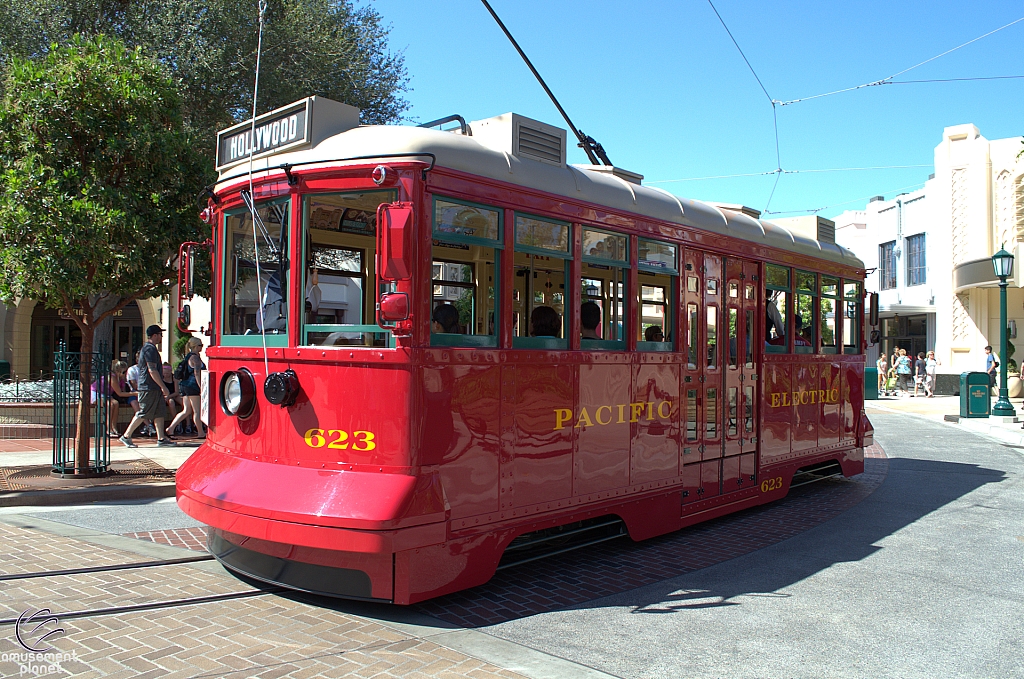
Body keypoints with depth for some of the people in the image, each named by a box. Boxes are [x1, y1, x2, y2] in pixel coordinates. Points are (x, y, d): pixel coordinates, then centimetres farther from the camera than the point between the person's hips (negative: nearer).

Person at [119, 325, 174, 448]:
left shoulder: (148, 348, 18)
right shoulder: (150, 349, -15)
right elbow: (152, 370, -21)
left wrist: (161, 387, 25)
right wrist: (163, 387, -19)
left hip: (154, 388, 10)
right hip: (149, 388, -10)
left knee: (160, 412, 7)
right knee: (142, 413, -5)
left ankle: (161, 438, 8)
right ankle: (126, 436, 3)